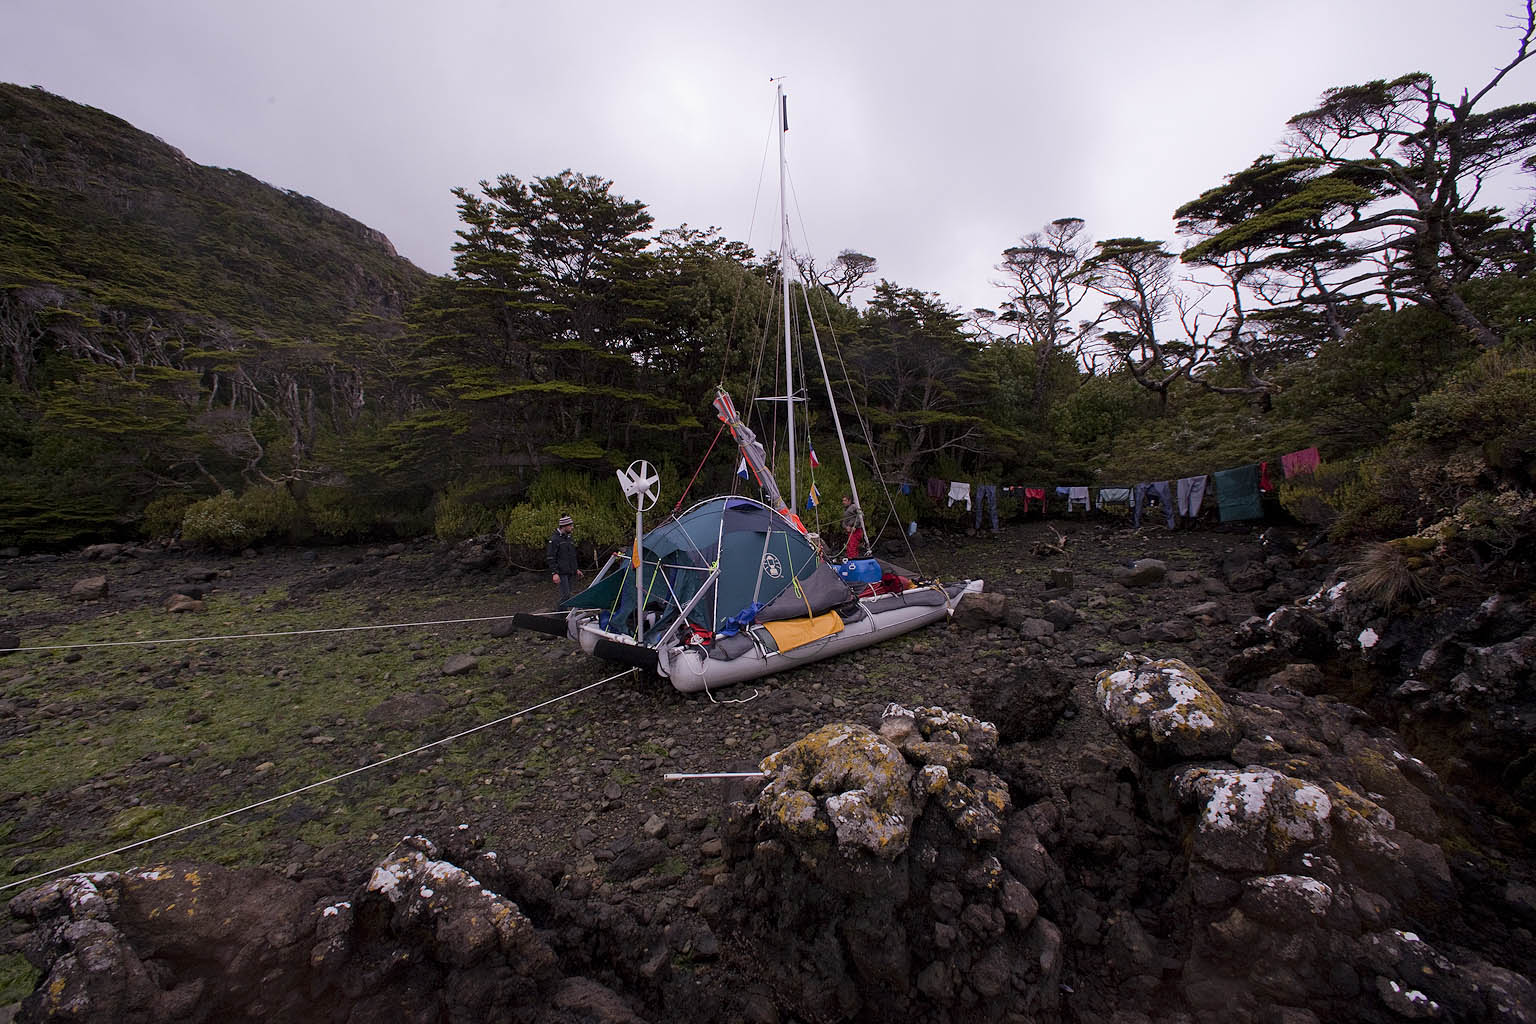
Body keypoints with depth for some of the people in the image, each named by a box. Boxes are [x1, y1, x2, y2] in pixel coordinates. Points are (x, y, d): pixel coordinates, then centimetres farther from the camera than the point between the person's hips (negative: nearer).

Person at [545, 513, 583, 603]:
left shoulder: (568, 538, 16)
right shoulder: (554, 539, -10)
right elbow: (550, 558, -14)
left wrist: (576, 569, 21)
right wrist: (554, 573, -20)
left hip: (570, 572, 8)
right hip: (561, 573, -8)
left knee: (568, 594, 9)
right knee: (565, 594, -13)